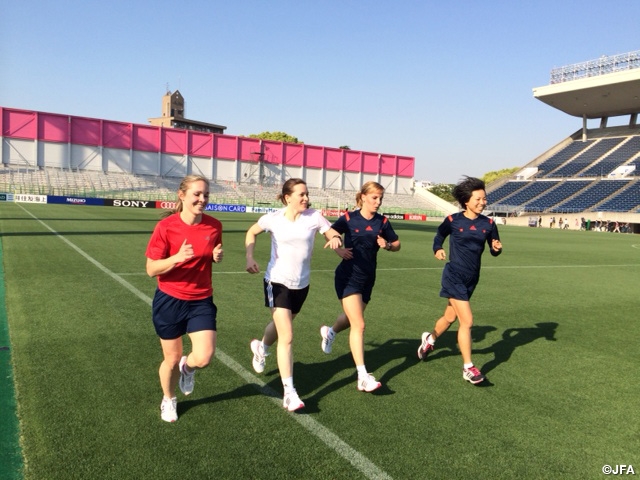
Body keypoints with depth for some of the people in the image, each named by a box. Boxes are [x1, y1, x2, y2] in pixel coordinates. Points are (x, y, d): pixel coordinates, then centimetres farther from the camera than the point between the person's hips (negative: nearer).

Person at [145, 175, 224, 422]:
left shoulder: (214, 225, -5)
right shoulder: (166, 226, -15)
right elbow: (151, 269, -13)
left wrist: (218, 256, -10)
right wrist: (178, 258, -30)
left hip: (201, 301, 2)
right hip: (169, 301, -2)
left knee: (204, 357, -11)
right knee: (172, 359, 12)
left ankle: (187, 367, 28)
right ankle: (168, 400, 43)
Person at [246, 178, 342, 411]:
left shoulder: (314, 217, -9)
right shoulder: (273, 219, -10)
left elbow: (335, 235, -2)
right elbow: (251, 232, 8)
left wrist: (336, 239, -27)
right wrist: (250, 258, -6)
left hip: (301, 284, 3)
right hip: (277, 282, -3)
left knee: (281, 325, 25)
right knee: (287, 337, -12)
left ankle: (261, 347, 59)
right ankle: (289, 392, -3)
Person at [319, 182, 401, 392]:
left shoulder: (382, 222, 0)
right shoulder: (349, 218, -9)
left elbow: (397, 244, 9)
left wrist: (387, 245, -12)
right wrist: (339, 249, -11)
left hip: (367, 278, 5)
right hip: (348, 276, -5)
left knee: (352, 319, 21)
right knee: (359, 324, -12)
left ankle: (330, 332, 55)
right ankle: (363, 377, -7)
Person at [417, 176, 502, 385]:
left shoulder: (488, 224, -1)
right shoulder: (453, 220, -10)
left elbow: (494, 251, 5)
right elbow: (439, 236, 8)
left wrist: (497, 248, -17)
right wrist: (437, 250, -11)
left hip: (471, 279, 5)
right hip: (454, 276, -5)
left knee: (450, 317, 20)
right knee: (467, 321, -10)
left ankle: (430, 338, 50)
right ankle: (468, 368, 5)